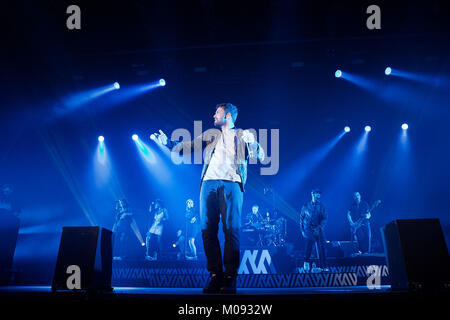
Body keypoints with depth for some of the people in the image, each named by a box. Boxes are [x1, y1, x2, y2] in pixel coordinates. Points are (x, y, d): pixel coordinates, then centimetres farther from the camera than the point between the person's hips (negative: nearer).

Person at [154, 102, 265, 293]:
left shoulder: (243, 135, 16)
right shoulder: (210, 134, 24)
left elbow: (258, 155, 5)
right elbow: (189, 147, 22)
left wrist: (251, 143, -14)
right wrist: (168, 143, 11)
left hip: (231, 183, -3)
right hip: (209, 182, 3)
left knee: (231, 229, -11)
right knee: (208, 229, -4)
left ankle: (230, 277, -8)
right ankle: (215, 275, 1)